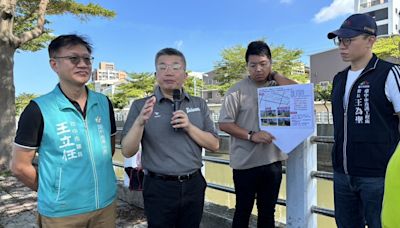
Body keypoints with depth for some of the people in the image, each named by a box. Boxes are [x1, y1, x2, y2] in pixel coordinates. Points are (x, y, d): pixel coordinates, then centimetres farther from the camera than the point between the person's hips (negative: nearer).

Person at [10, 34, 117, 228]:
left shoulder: (104, 103, 0)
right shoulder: (38, 109, -12)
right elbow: (19, 166, -6)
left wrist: (96, 180, 8)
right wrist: (54, 192, 2)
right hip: (62, 212, -3)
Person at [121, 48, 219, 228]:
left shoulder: (199, 104, 3)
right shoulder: (141, 106, -5)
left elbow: (214, 145, 1)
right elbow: (127, 152, -9)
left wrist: (189, 127, -14)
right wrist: (140, 122, -25)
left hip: (193, 185, 3)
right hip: (159, 188, -3)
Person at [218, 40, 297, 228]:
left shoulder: (278, 86, 7)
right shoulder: (237, 90, -7)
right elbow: (224, 124, -9)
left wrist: (275, 76, -3)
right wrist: (251, 136, -19)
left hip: (273, 161, 4)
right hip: (246, 163, -4)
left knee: (268, 212, 18)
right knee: (243, 211, 12)